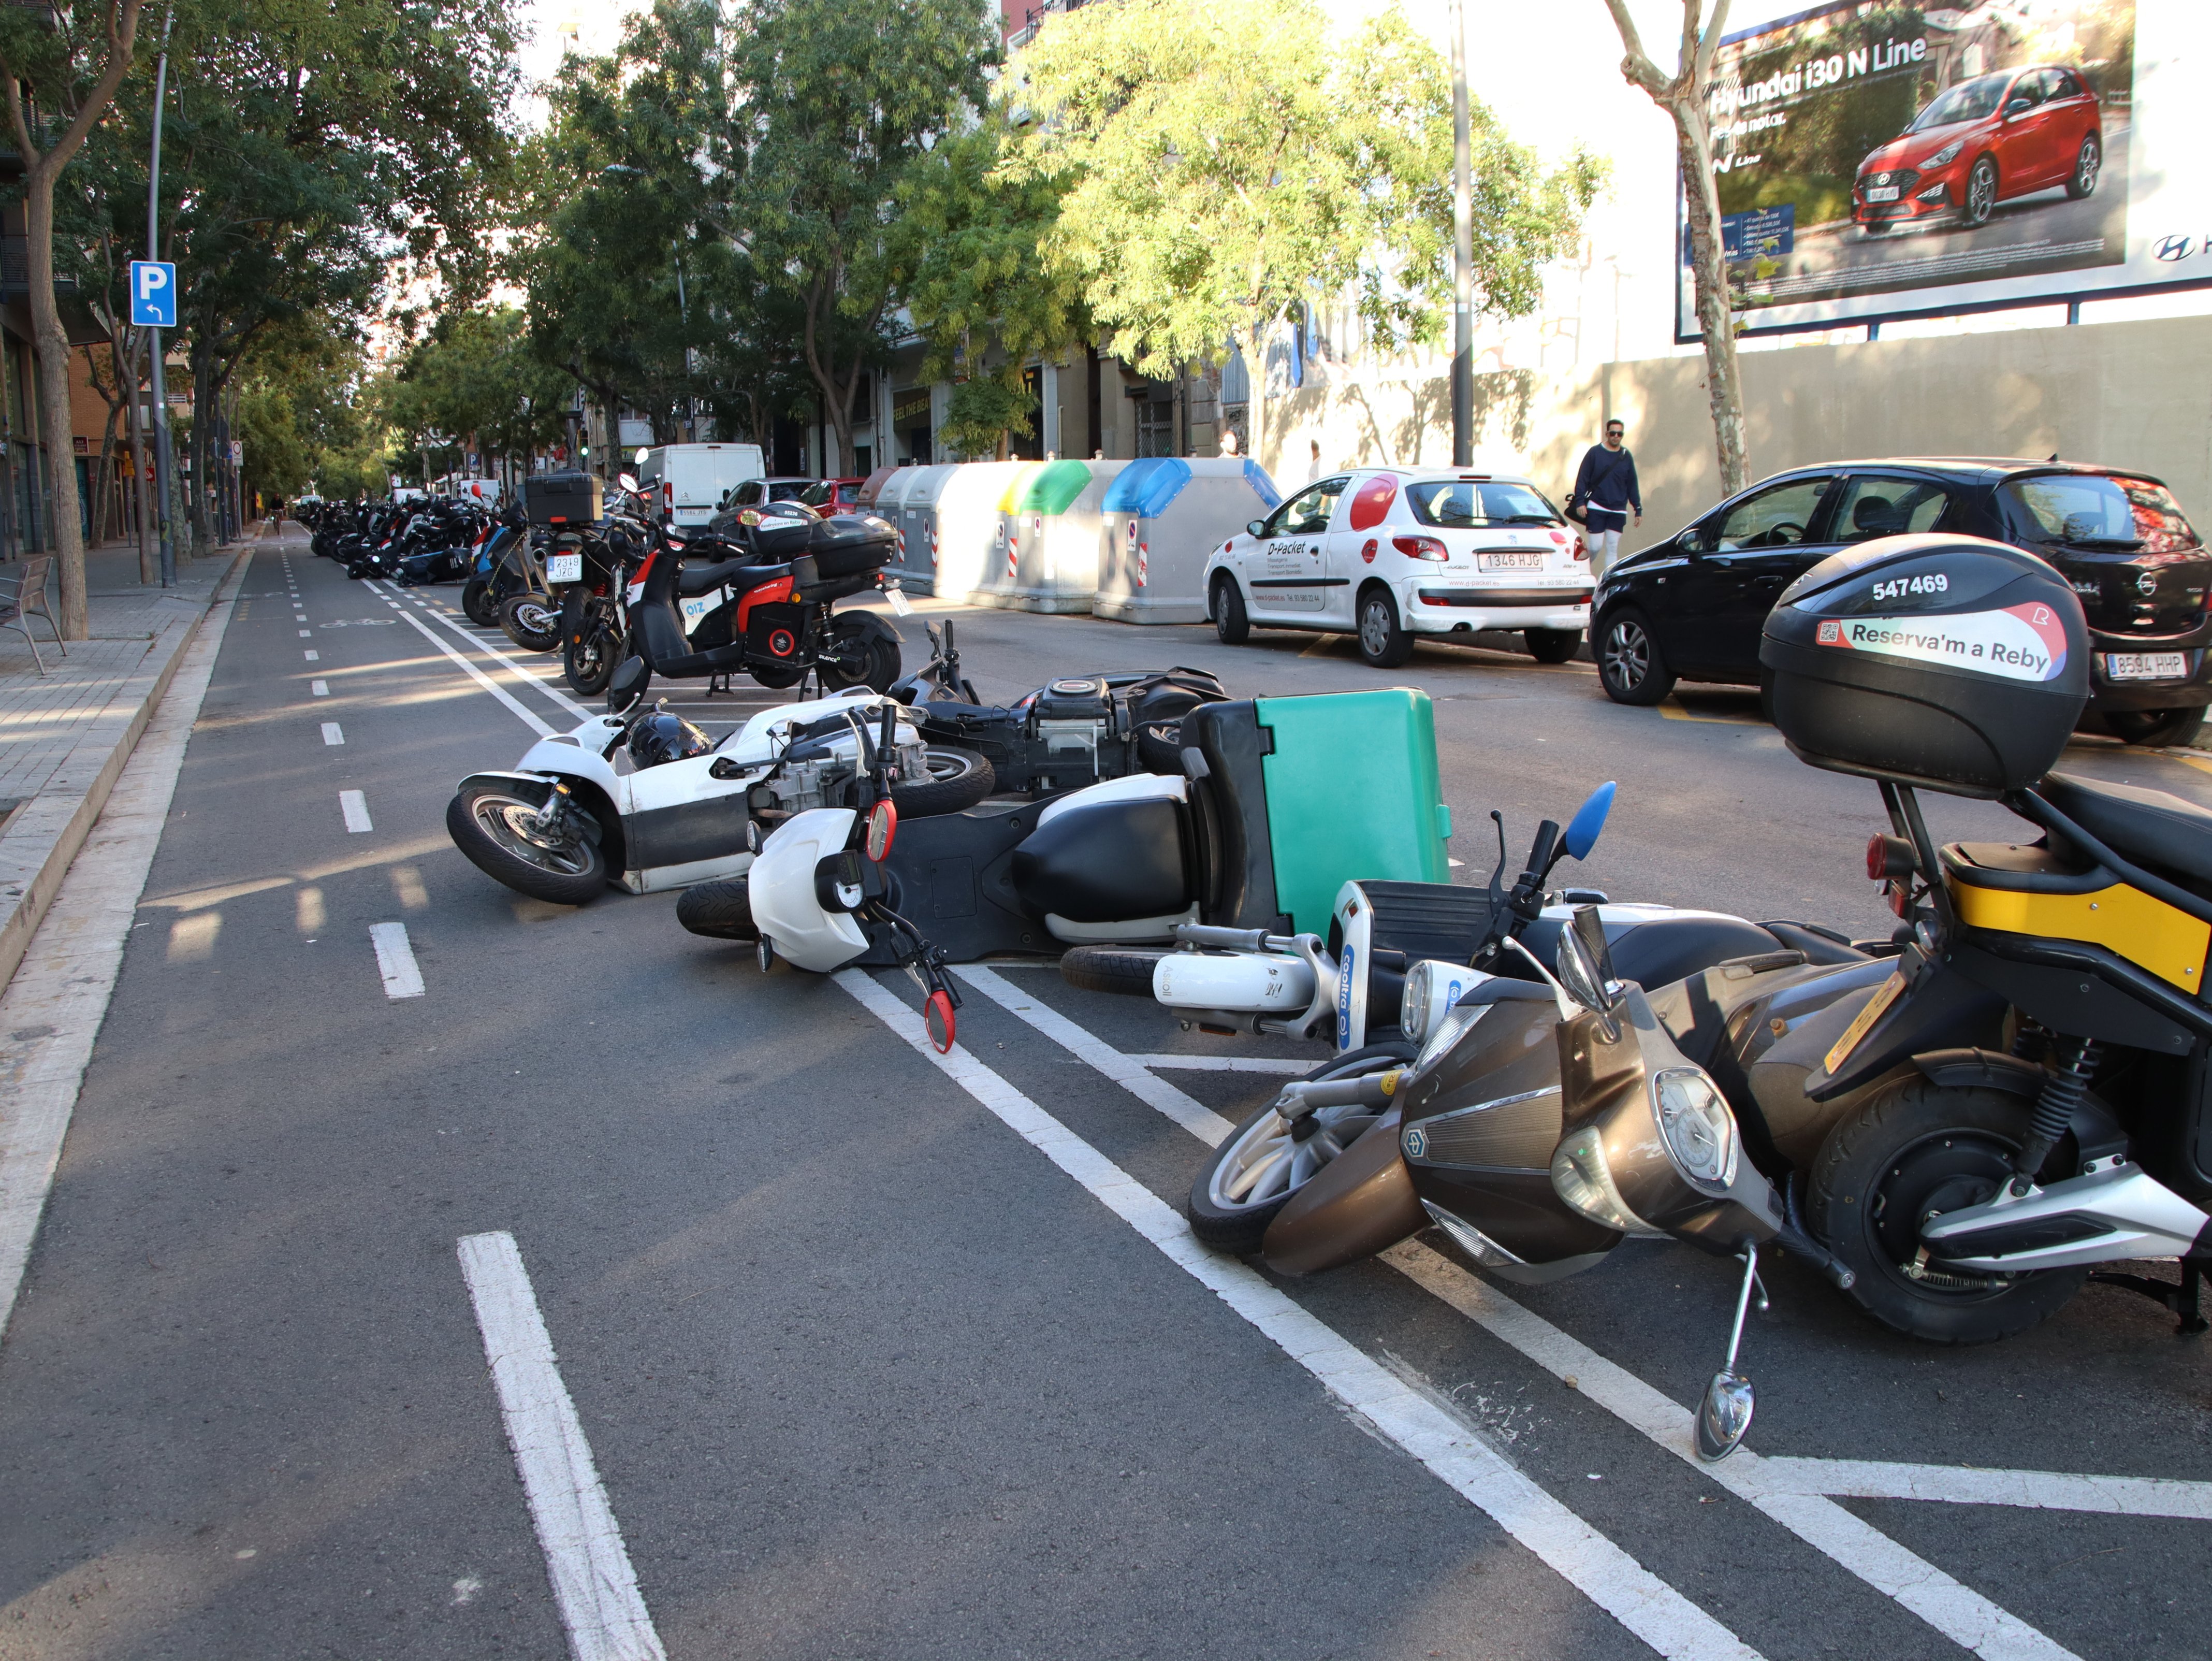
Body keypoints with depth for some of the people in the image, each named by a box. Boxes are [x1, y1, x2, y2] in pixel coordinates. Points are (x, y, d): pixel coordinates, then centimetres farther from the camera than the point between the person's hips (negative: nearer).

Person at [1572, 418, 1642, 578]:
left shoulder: (1627, 456, 8)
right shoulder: (1595, 452, -1)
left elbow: (1632, 485, 12)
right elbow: (1582, 479, -2)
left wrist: (1638, 509, 9)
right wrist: (1580, 501, -12)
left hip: (1618, 511, 3)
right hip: (1596, 509, -3)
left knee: (1613, 549, 1)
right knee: (1595, 547, -5)